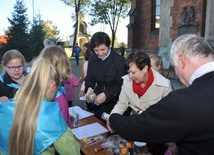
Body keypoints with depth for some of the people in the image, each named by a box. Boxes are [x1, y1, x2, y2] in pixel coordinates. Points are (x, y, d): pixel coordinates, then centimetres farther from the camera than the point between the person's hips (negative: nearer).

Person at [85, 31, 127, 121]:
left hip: (115, 101, -4)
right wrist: (89, 88, -19)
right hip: (98, 101, 4)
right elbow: (89, 78, 3)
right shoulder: (92, 58, -3)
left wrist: (107, 94, -30)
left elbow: (121, 85, -15)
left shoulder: (119, 60, -16)